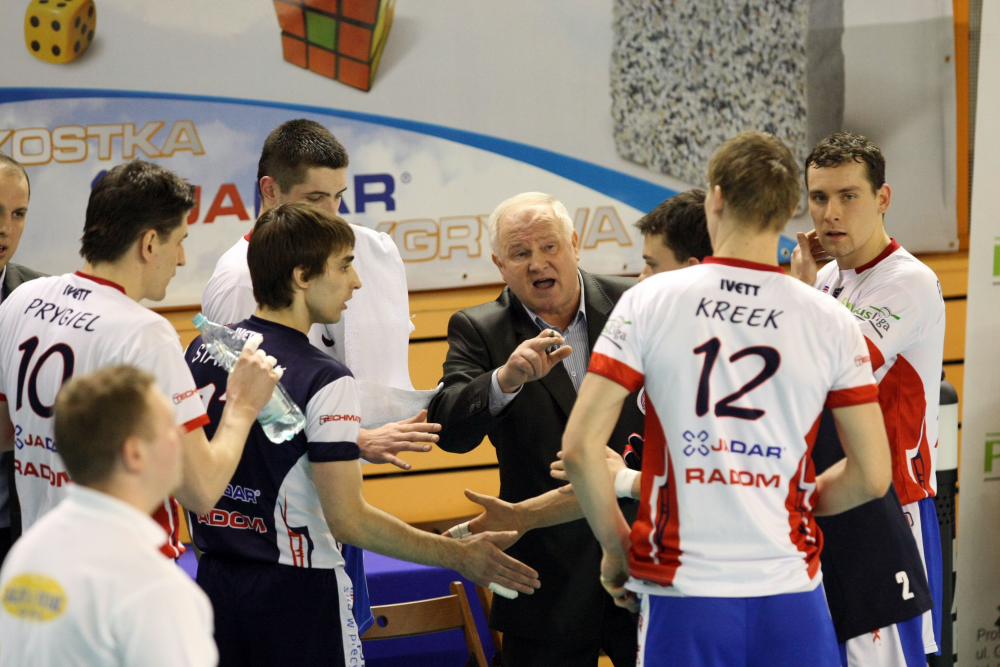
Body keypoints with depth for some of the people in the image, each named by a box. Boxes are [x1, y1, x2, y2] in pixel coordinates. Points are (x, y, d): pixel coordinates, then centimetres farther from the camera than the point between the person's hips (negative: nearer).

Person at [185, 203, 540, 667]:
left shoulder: (201, 351, 3)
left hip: (216, 577, 6)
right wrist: (460, 556, -13)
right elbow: (348, 520, -19)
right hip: (294, 593, -6)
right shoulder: (324, 382, -17)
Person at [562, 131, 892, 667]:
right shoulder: (831, 322, -1)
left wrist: (617, 551, 5)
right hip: (790, 596, 1)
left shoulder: (648, 303, -3)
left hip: (681, 593, -1)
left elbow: (579, 446, -8)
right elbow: (873, 476, 1)